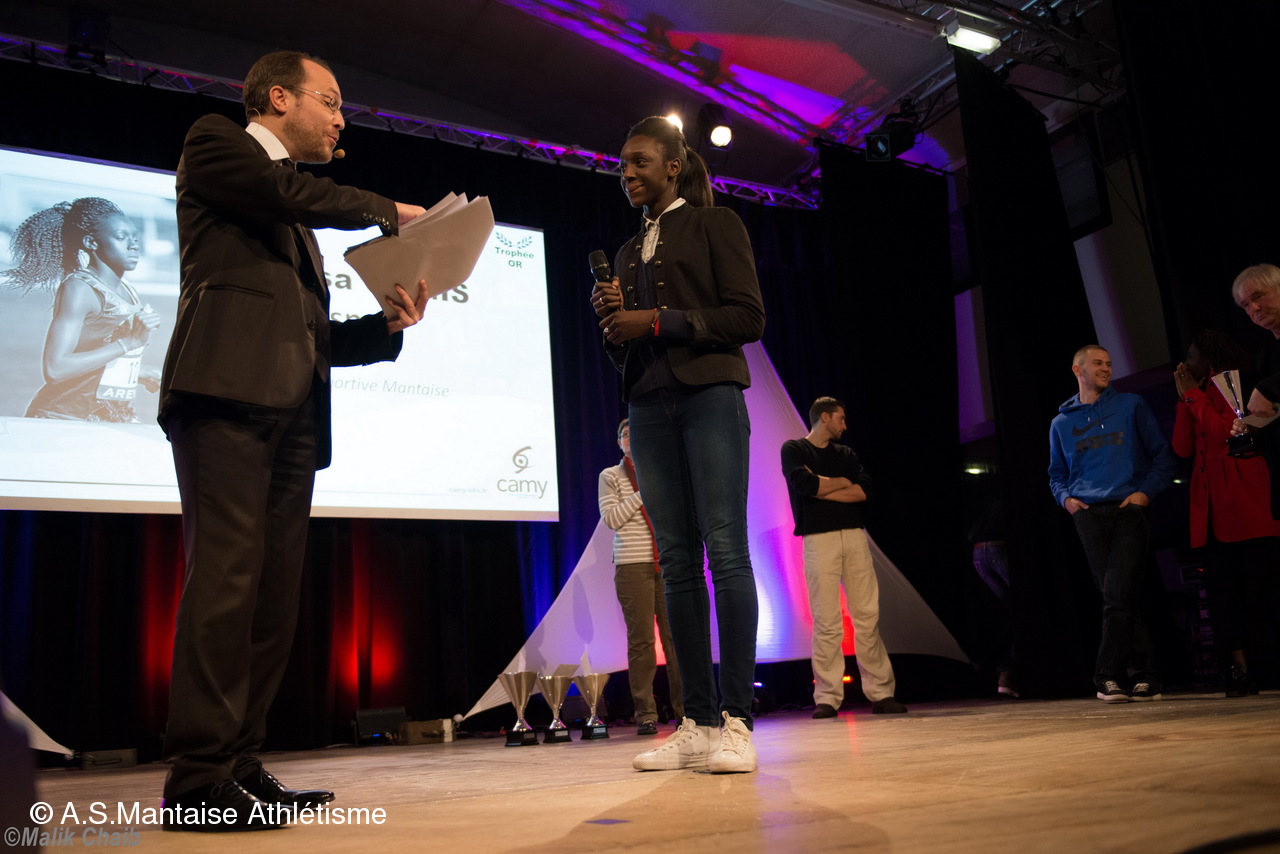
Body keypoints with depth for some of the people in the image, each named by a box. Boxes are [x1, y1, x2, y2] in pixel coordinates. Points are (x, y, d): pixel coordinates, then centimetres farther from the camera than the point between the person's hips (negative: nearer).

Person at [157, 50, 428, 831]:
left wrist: (388, 324, 8)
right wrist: (387, 211, 6)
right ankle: (198, 782, -11)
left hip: (293, 411, 8)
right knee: (227, 577, -14)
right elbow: (297, 195, -9)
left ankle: (240, 767, 8)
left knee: (275, 594, 2)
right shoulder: (214, 144, 13)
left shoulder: (298, 222, 32)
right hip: (229, 389, -7)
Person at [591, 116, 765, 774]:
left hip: (709, 397, -5)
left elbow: (748, 317, -5)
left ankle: (736, 721, -9)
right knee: (677, 560, 1)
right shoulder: (628, 252, 24)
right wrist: (611, 319, 2)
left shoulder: (715, 225, 7)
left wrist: (659, 320, -11)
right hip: (649, 409, 6)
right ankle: (698, 723, 3)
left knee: (725, 550, -12)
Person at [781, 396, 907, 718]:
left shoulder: (846, 453, 21)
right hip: (819, 538, -4)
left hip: (854, 536, 4)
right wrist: (841, 482, 4)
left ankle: (881, 693, 3)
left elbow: (865, 490, 5)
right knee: (827, 622, -6)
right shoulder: (793, 449, 8)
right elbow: (803, 483, -11)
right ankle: (827, 698, -1)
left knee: (868, 617, 0)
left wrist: (823, 489, -3)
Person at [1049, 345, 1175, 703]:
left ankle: (1108, 676, -9)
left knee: (1117, 593, -14)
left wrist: (1146, 491, -7)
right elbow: (1056, 475, 22)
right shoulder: (1062, 423, 16)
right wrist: (1066, 498, 2)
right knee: (1117, 598, 1)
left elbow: (1162, 455, 8)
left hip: (1129, 510, -2)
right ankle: (1144, 676, 7)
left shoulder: (1131, 406, 10)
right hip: (1088, 516, 2)